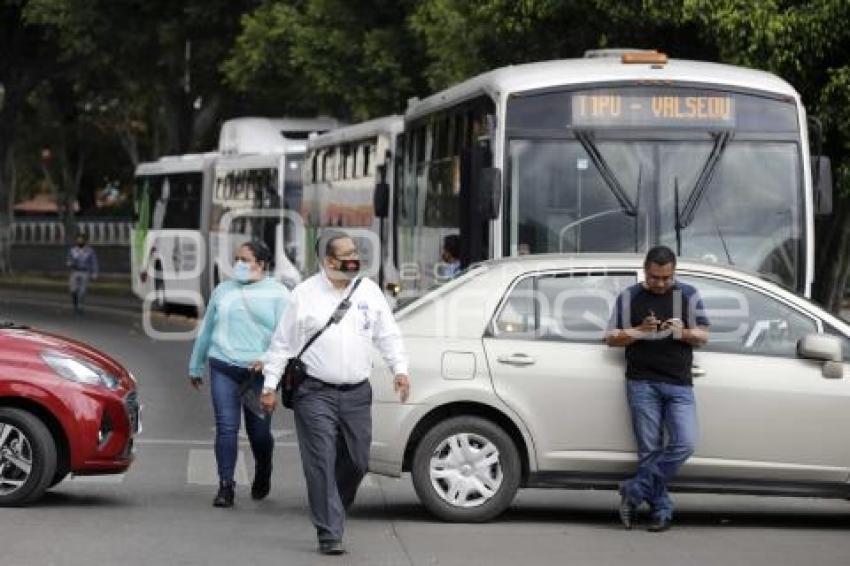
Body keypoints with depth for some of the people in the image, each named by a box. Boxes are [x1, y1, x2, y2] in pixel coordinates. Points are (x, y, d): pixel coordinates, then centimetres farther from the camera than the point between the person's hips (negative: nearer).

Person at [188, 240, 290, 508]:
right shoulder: (223, 291, 16)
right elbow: (206, 329, 24)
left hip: (259, 373, -2)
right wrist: (196, 366, 27)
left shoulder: (277, 294, 4)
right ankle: (225, 486, -6)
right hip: (223, 368, 2)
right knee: (226, 427, -8)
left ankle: (262, 476, 31)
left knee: (259, 431, 4)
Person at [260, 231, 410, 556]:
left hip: (357, 394, 4)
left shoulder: (369, 291, 9)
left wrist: (399, 369, -1)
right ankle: (329, 535, -9)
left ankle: (330, 511, 31)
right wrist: (270, 386, 1)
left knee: (357, 462, 6)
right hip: (316, 393, -4)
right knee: (322, 464, -9)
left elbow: (388, 335, 14)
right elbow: (282, 343, 4)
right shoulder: (305, 294, 0)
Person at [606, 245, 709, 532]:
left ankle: (634, 492, -5)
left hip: (678, 384, 1)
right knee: (650, 449, -4)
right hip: (642, 382, -1)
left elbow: (703, 336, 9)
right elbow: (612, 338, 8)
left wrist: (683, 333, -12)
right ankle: (661, 509, 3)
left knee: (685, 444, -14)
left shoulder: (688, 296, 12)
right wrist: (640, 331, -10)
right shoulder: (629, 298, 10)